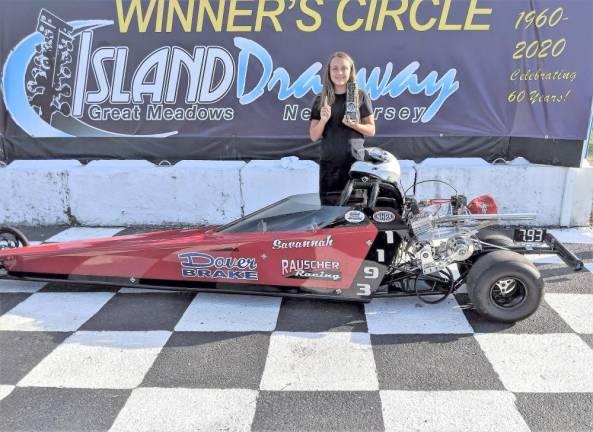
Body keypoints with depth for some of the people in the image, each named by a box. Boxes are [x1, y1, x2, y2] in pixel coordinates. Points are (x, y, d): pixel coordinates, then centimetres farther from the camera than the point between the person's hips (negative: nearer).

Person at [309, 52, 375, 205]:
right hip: (329, 163, 1)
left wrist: (354, 125, -13)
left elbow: (371, 130, 6)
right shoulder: (320, 100, 8)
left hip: (356, 161, -1)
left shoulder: (360, 95, 5)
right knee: (329, 206, -2)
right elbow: (314, 136, 6)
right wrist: (323, 119, -12)